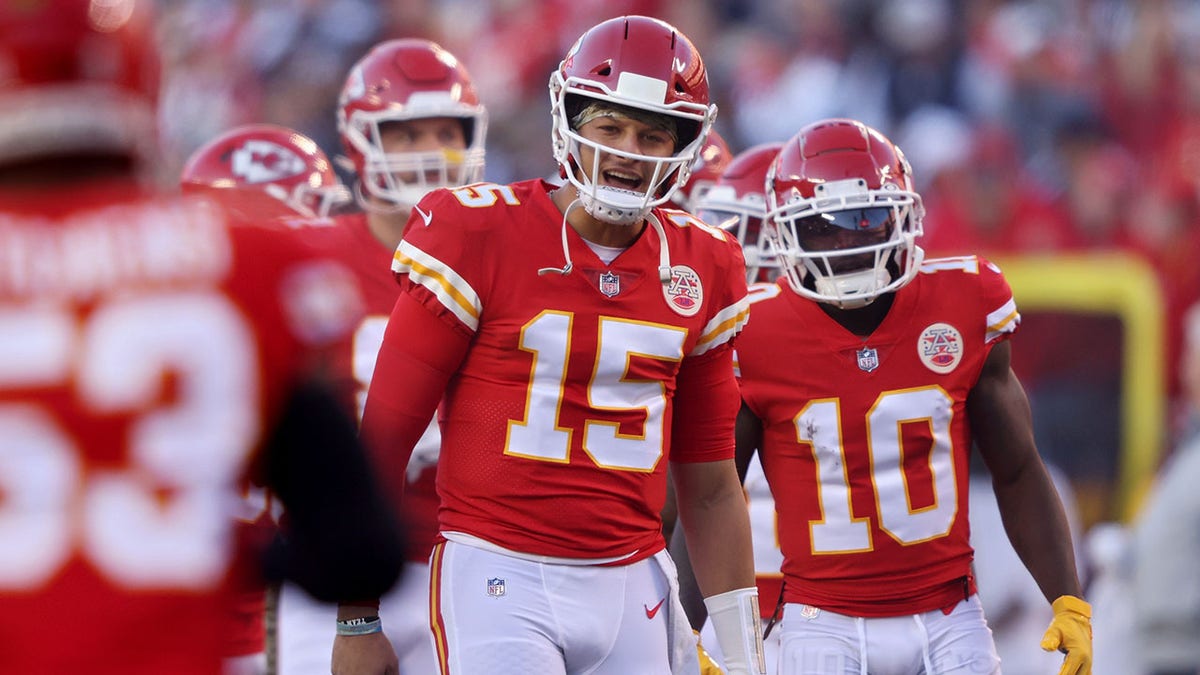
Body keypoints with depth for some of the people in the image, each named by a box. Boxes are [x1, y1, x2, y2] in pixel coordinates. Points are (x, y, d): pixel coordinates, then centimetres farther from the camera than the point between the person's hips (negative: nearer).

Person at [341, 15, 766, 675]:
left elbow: (709, 483, 17)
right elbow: (383, 438, -2)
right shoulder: (478, 238, -5)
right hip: (500, 577, -4)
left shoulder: (699, 268, 10)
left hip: (633, 588, 5)